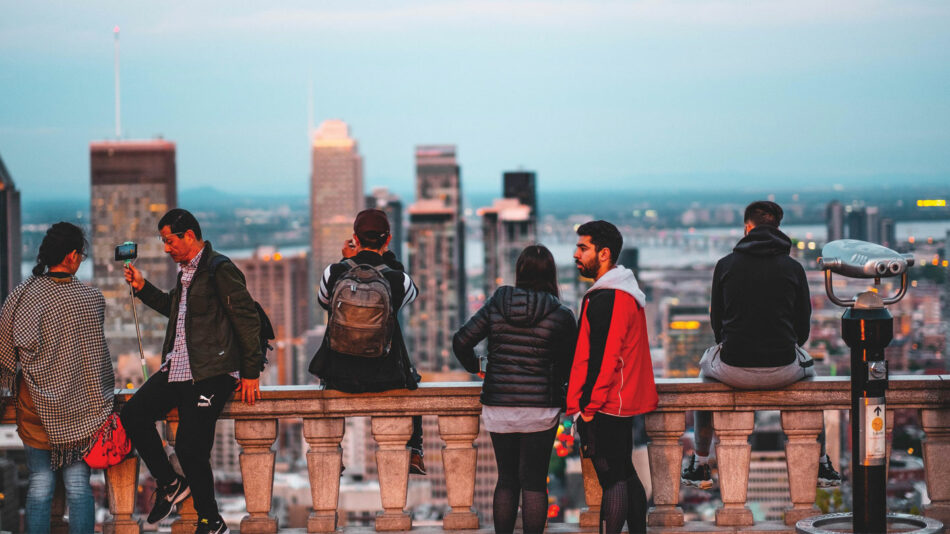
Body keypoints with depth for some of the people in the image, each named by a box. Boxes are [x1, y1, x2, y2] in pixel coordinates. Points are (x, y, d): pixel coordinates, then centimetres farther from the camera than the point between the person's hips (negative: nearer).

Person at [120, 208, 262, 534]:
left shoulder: (220, 270, -10)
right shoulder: (186, 270, 17)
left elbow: (247, 319, -10)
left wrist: (250, 373, -10)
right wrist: (142, 287, 21)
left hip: (209, 374, -9)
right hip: (176, 370, 9)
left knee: (190, 447, -11)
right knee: (132, 415, -3)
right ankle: (169, 484, 12)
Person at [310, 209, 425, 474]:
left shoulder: (334, 272, -11)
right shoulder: (396, 279, -13)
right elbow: (412, 291, 13)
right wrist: (387, 256, 11)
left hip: (340, 378, 1)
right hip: (385, 378, -1)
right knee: (411, 384, 36)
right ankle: (413, 452, 28)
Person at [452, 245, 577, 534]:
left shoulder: (495, 306, -1)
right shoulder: (560, 315, -7)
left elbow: (461, 342, -2)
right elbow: (569, 365, -1)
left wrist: (474, 367, 17)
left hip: (498, 406, 3)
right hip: (540, 407, -3)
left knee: (506, 479, 12)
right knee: (534, 481, 3)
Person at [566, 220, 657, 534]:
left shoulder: (606, 299, -18)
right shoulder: (627, 292, 15)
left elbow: (602, 358, -22)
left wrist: (588, 405, -17)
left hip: (605, 406, -10)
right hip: (627, 402, 10)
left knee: (611, 480, -7)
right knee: (626, 475, 15)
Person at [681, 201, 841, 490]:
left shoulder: (726, 264, 2)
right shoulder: (793, 268, 3)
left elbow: (716, 321, 9)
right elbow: (803, 327, 8)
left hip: (733, 369, 0)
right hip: (783, 370, 0)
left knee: (706, 365, 35)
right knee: (809, 368, 36)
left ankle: (699, 467, 36)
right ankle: (821, 467, 37)